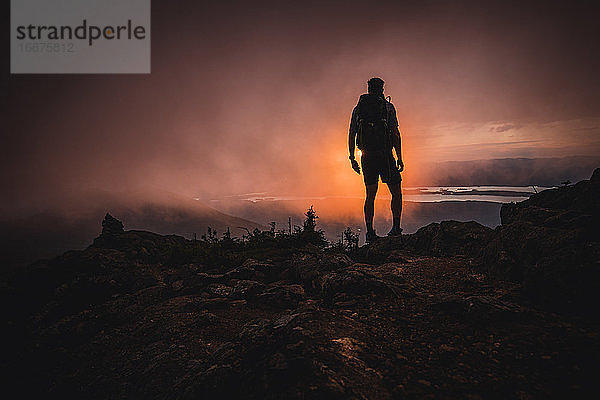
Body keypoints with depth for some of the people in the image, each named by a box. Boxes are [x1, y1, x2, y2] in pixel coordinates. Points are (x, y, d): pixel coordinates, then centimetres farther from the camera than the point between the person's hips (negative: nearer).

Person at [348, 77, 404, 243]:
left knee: (370, 195, 9)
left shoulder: (358, 108, 12)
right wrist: (399, 158, -3)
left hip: (367, 157, 4)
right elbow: (395, 133, -5)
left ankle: (370, 232, 5)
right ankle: (396, 228, -1)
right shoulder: (388, 106, 2)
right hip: (385, 155, -3)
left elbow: (351, 135, 8)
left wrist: (352, 158, 12)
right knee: (396, 193, 8)